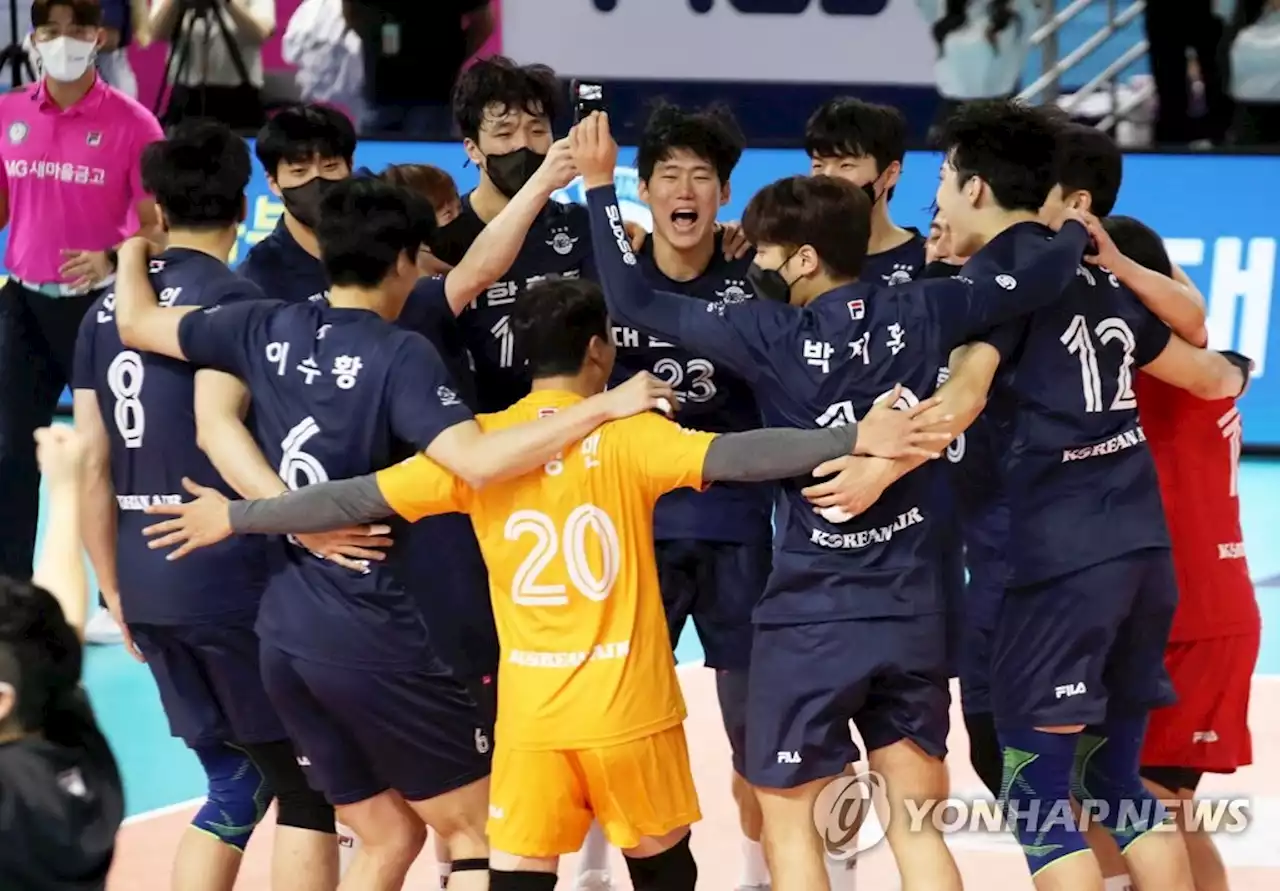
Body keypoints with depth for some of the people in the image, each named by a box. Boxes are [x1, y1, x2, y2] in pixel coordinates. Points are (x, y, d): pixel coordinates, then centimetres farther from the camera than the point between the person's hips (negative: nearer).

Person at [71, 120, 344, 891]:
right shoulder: (232, 301, -9)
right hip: (231, 578, -7)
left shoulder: (106, 310, 10)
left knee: (236, 779, 18)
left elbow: (93, 468, 12)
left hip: (147, 587, 7)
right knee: (309, 784, 4)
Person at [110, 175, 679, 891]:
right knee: (479, 829, 7)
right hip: (370, 634, -7)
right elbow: (478, 463, -28)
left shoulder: (266, 329, 4)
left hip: (284, 635, 7)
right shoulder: (400, 354, -13)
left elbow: (135, 322, 18)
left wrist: (137, 242, 36)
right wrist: (604, 406, -23)